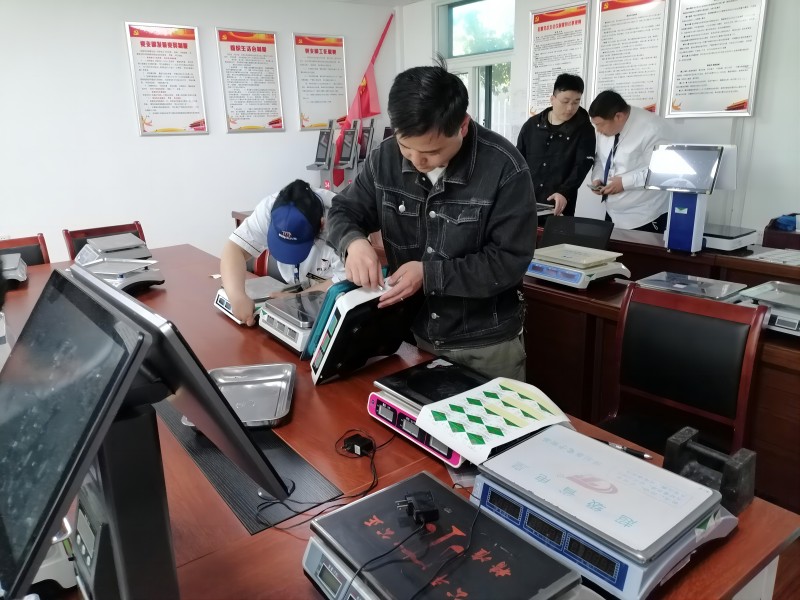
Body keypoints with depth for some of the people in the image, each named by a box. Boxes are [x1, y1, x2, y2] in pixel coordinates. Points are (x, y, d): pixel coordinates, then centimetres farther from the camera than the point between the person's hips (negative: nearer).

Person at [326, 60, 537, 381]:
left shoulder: (504, 168, -20)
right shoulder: (386, 157, -8)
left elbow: (510, 261, -19)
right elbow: (344, 212, 2)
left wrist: (429, 273, -26)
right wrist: (354, 242, -21)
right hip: (414, 335, 4)